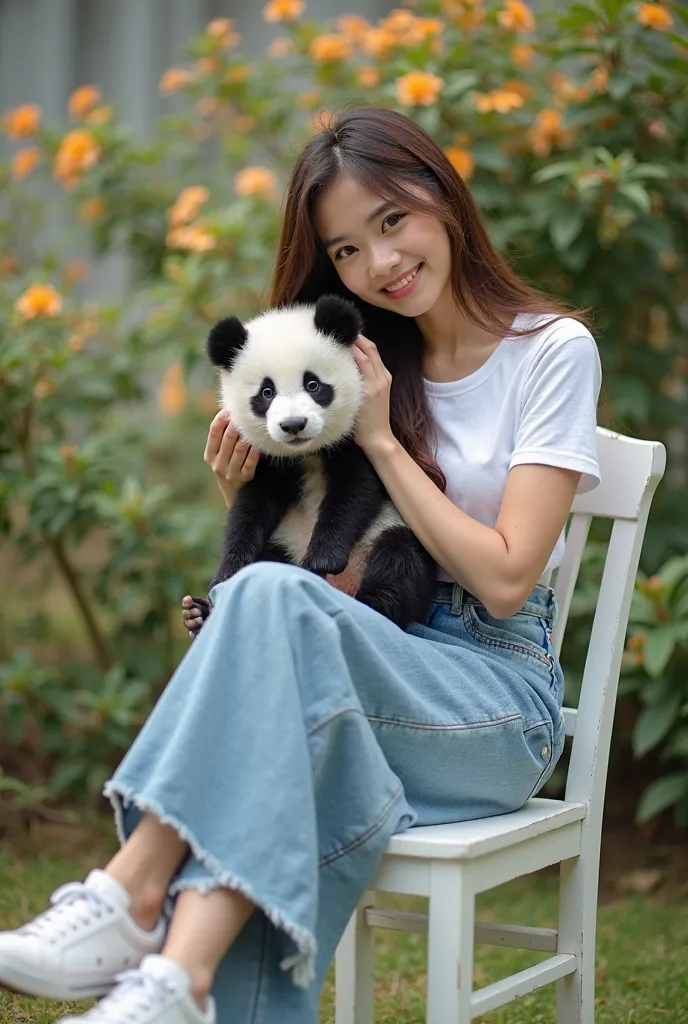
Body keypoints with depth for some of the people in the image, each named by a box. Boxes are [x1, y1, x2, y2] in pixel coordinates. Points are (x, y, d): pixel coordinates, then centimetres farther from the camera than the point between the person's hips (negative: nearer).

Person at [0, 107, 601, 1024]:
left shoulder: (553, 350, 0)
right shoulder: (366, 360, 15)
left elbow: (504, 579, -7)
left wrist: (383, 439, -8)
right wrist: (253, 500, -3)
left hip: (500, 694, -4)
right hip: (379, 665, 4)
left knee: (274, 600, -33)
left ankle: (138, 887, -37)